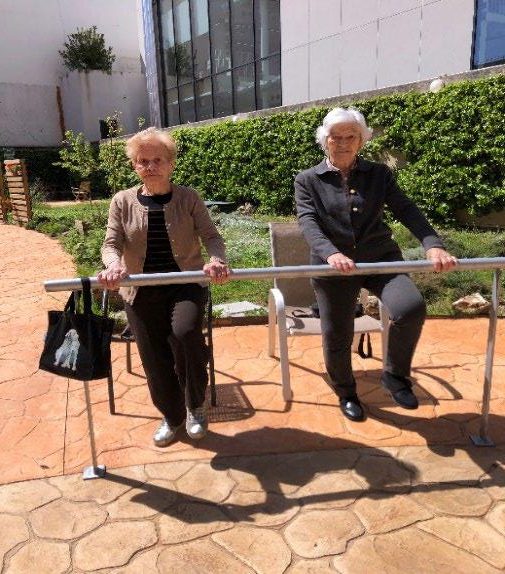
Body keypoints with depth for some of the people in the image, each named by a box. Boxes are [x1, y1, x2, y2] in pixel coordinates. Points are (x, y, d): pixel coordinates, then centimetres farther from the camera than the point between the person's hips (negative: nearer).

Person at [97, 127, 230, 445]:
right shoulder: (123, 201, 3)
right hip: (142, 292, 2)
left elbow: (211, 236, -7)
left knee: (184, 333, -30)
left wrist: (217, 261, -30)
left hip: (186, 285, -2)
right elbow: (112, 244, -2)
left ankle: (196, 407, -3)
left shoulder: (188, 197, 0)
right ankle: (172, 416, 33)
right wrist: (114, 265, -26)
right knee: (155, 359, 5)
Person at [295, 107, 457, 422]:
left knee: (411, 307, -25)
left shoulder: (379, 174, 8)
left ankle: (396, 375, 3)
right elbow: (308, 222, -12)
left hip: (380, 258, 1)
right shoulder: (308, 180, 3)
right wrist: (331, 254, -32)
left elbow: (406, 210, -4)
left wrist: (433, 245, -22)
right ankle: (346, 392, 36)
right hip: (333, 266, 0)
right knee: (337, 337, 5)